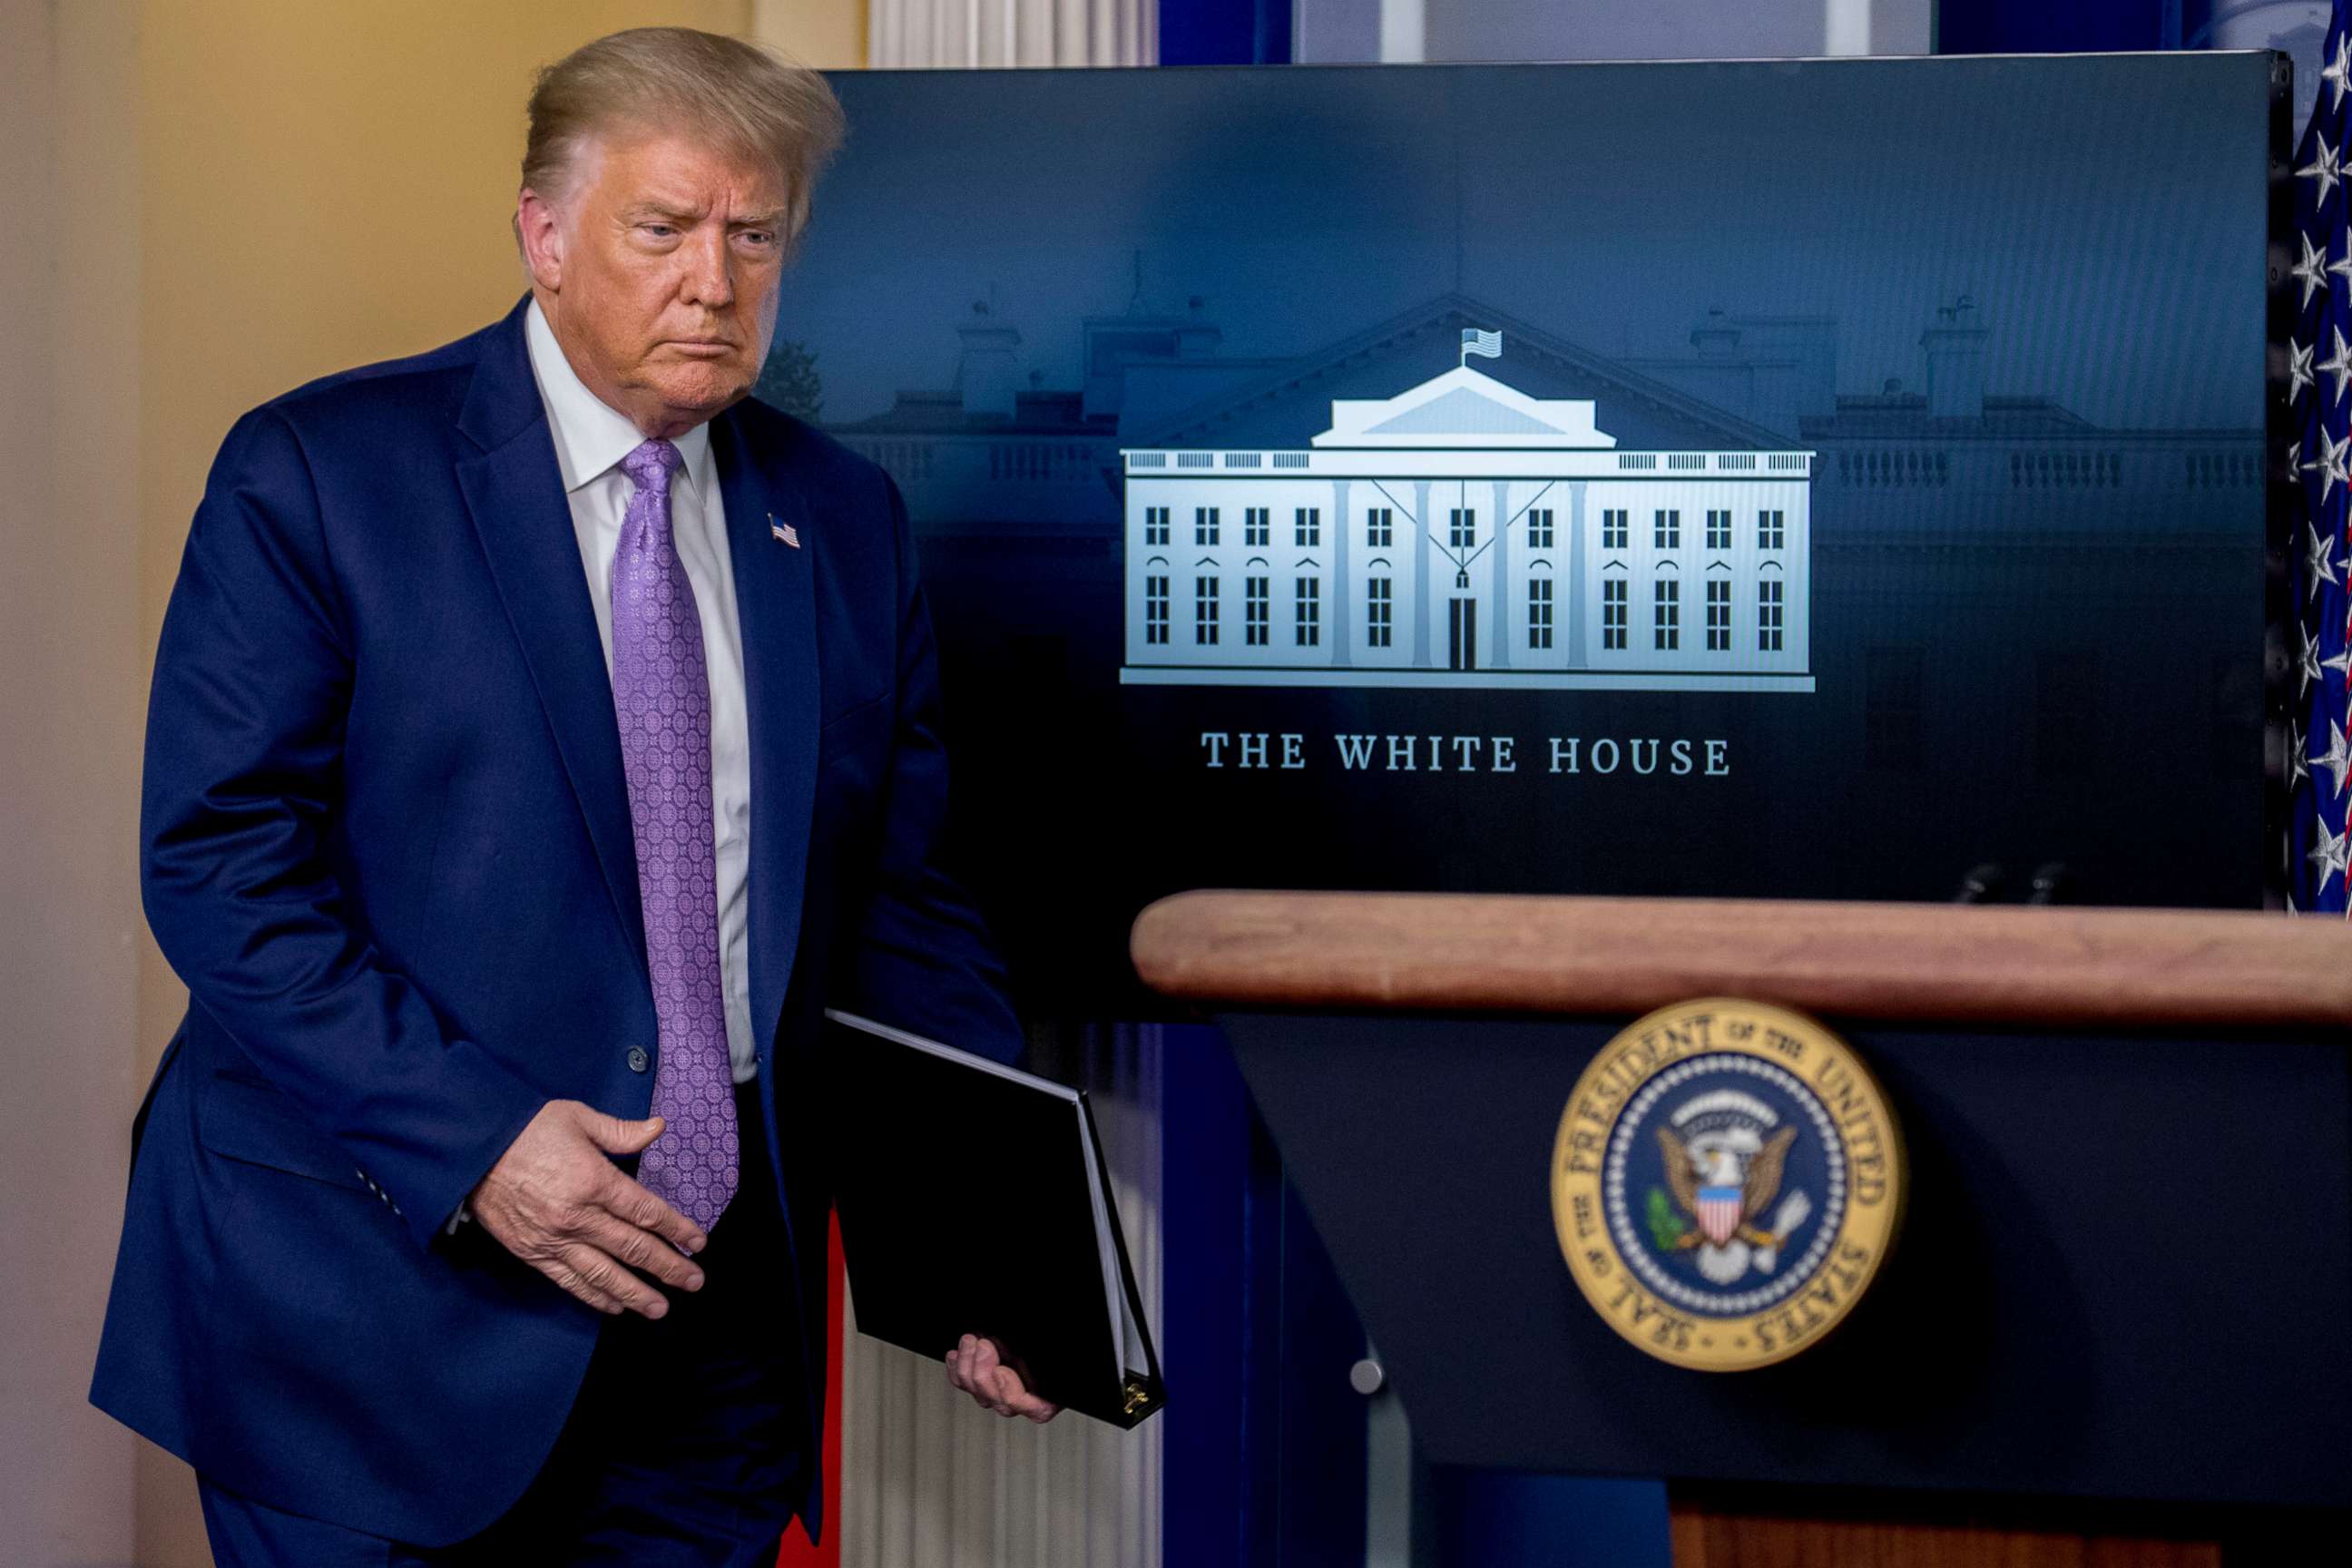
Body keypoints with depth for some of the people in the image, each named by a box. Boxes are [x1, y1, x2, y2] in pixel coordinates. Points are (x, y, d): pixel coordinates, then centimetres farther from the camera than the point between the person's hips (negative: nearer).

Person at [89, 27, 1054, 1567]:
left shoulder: (845, 517, 9)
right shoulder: (318, 474, -5)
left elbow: (901, 901, 10)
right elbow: (219, 859, -11)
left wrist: (995, 1230, -1)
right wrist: (466, 1134, -19)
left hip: (727, 1308, 4)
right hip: (382, 1288, -4)